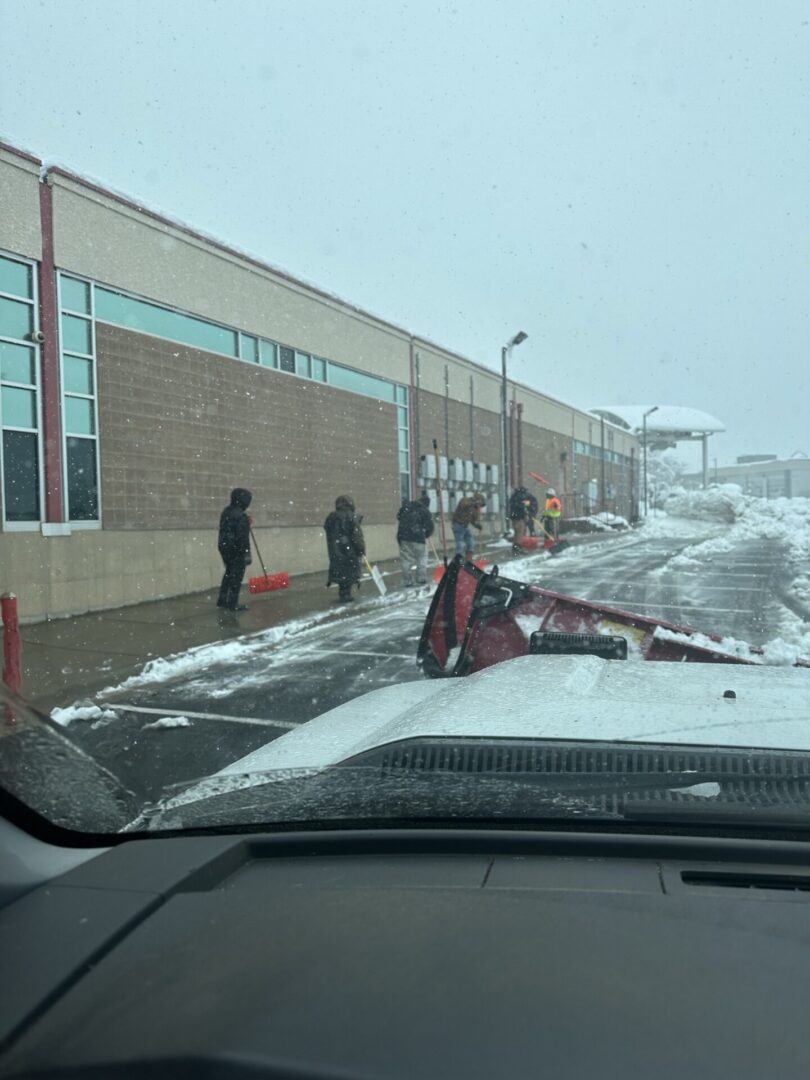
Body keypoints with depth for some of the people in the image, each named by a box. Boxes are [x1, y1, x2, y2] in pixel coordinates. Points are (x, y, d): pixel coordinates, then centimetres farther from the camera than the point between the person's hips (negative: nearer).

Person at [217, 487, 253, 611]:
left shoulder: (226, 512, 8)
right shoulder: (241, 516, -20)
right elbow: (243, 537, -22)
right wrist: (247, 554, -18)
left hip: (224, 546, 9)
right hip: (236, 550, -9)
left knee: (229, 573, 21)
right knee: (237, 576, 1)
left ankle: (222, 601, 26)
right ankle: (233, 604, 5)